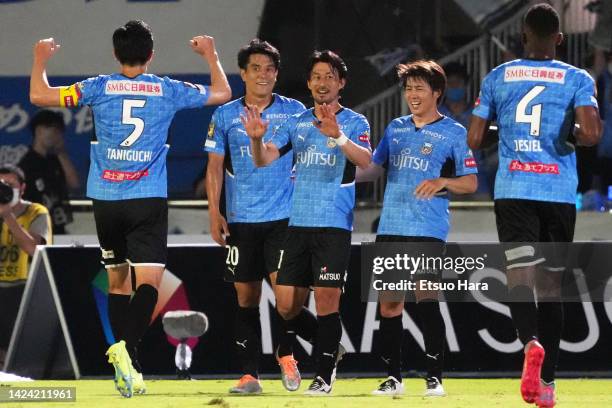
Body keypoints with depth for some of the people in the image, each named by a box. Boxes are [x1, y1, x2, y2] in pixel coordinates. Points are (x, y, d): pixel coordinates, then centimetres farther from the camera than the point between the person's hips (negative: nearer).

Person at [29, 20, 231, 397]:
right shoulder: (167, 90, 2)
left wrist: (40, 59, 17)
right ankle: (127, 347, -33)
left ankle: (128, 367, 13)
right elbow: (222, 93, 16)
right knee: (148, 282, -7)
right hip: (149, 201, -2)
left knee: (118, 282, 16)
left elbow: (40, 96, 0)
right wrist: (211, 54, 32)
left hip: (106, 201, 2)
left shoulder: (99, 88, 0)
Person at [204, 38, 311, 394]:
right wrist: (215, 212, 0)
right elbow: (215, 167, 9)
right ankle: (250, 374, 6)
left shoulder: (294, 111, 4)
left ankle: (286, 352, 12)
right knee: (246, 298, 2)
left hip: (284, 217, -2)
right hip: (241, 219, 2)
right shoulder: (225, 116, 6)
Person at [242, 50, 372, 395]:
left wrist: (338, 136, -36)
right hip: (299, 223, 5)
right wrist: (256, 138, -19)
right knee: (287, 305, 4)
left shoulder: (354, 122, 0)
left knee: (327, 299, -10)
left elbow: (365, 160, -19)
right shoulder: (296, 123, 12)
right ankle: (330, 350, 26)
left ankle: (325, 376, -2)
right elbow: (264, 159, 3)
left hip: (334, 224, -5)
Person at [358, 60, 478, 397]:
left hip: (428, 230, -5)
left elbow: (471, 182, 0)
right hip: (390, 228, 5)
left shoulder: (453, 132, 2)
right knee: (388, 303, 3)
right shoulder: (395, 128, 16)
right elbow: (373, 167, 24)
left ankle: (434, 377, -7)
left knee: (426, 299, -13)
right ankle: (393, 377, 11)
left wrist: (442, 182, -18)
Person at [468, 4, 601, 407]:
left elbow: (473, 139, 6)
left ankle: (531, 342, -40)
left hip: (513, 191, 0)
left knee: (520, 278, -8)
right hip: (560, 193, 0)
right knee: (551, 287, 10)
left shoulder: (497, 78, 6)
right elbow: (591, 133, -14)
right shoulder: (577, 79, 1)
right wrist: (573, 135, 8)